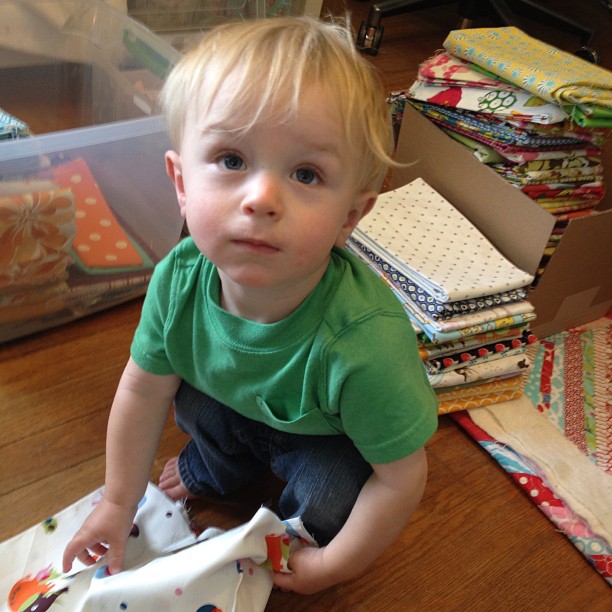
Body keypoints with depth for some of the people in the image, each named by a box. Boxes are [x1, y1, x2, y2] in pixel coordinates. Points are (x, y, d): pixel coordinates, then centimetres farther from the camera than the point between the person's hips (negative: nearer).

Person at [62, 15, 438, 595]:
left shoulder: (366, 344, -44)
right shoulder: (179, 279, -29)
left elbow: (401, 479, -27)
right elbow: (142, 389, -10)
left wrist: (334, 564, -11)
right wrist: (118, 503, 3)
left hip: (327, 434, -4)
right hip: (235, 400, 4)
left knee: (327, 498, -25)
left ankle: (295, 531, 15)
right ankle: (221, 463, 24)